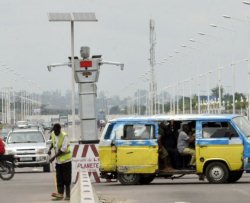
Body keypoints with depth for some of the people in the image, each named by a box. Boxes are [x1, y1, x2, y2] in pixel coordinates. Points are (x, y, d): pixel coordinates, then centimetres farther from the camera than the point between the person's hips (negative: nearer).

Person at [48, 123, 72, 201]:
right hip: (58, 160, 7)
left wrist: (54, 157, -23)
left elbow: (63, 150, -22)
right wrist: (50, 149, 6)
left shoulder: (64, 136, -19)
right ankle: (60, 194, 5)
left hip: (65, 159, -7)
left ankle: (68, 195, 3)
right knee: (59, 178, 4)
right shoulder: (53, 134, 3)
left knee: (66, 179, -3)